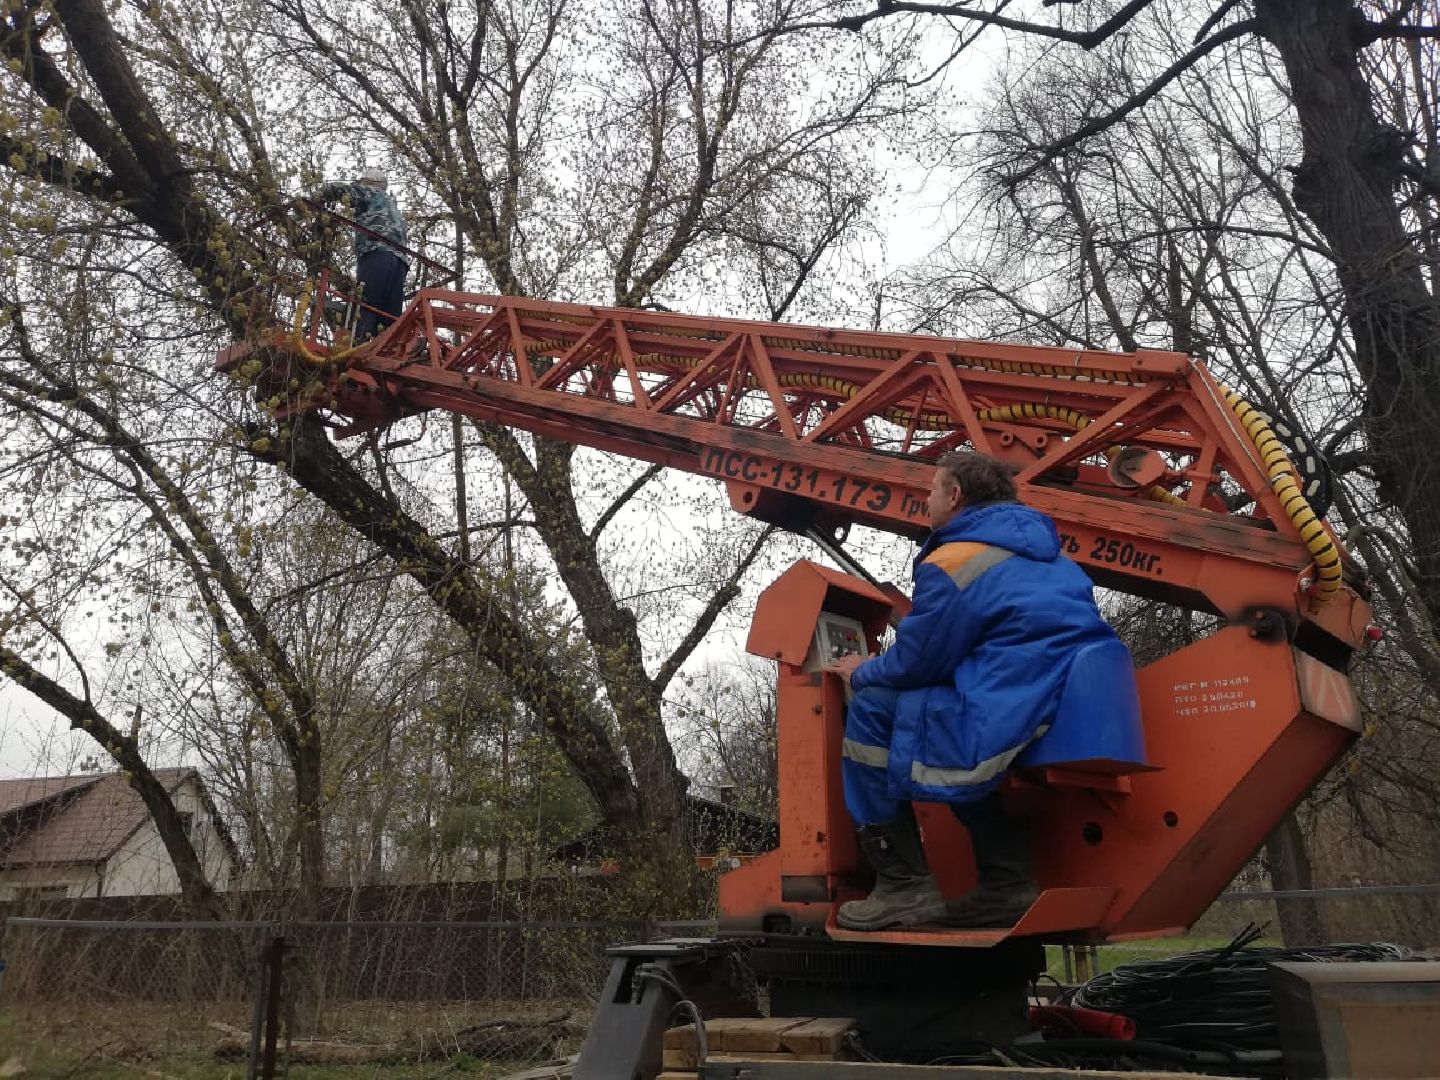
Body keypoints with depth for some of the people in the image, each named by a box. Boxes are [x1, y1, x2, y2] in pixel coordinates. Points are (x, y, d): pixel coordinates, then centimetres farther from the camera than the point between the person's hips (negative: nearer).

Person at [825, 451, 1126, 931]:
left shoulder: (951, 563, -8)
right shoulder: (1044, 554, 21)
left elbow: (915, 663, -5)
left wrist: (862, 674, 17)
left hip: (1018, 727, -10)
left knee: (872, 710, 1)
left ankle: (903, 885, 1)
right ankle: (1007, 879, 20)